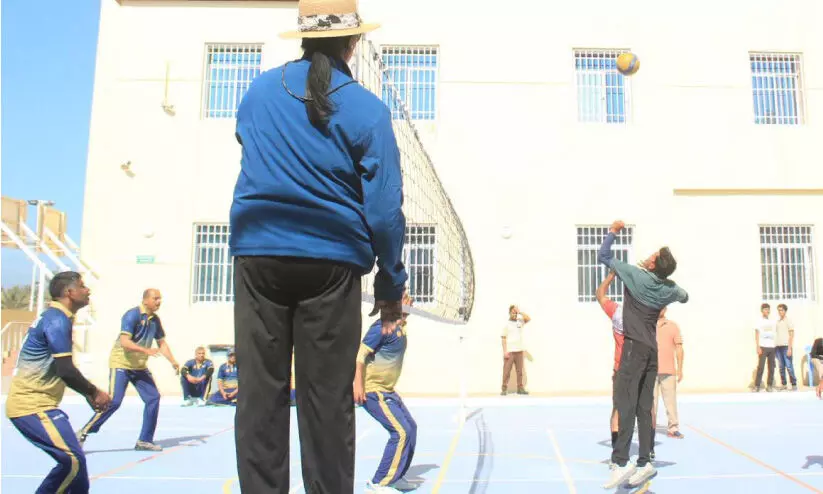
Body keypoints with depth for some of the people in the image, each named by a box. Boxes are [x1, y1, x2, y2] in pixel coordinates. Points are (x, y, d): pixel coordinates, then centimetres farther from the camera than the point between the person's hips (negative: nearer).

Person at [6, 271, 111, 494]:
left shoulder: (55, 317, 15)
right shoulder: (57, 319, -16)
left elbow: (60, 369, 22)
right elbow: (65, 370, -22)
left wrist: (89, 394, 16)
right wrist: (94, 392, -9)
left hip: (37, 403, 10)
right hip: (32, 406, -10)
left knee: (73, 459, 14)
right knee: (73, 461, -13)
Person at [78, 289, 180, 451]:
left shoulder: (155, 320, 4)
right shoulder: (132, 315, -18)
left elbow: (162, 343, 11)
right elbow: (125, 342, -28)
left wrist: (173, 361, -1)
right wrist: (146, 350, -40)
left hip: (140, 366, 7)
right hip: (121, 364, -7)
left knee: (153, 398, -1)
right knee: (114, 402, -14)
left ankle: (144, 441, 7)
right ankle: (83, 433, 5)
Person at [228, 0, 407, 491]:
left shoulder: (259, 91, 7)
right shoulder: (366, 108, -4)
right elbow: (384, 208, -6)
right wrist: (392, 284, 3)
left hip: (258, 253, 3)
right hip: (331, 261, -2)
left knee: (260, 392, 8)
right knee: (327, 396, 6)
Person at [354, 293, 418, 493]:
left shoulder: (401, 329, 9)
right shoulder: (383, 326, -18)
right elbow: (360, 354, -22)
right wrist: (358, 385, -26)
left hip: (387, 390, 10)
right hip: (372, 390, -10)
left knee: (410, 427, 12)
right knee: (401, 432, -14)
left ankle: (395, 477, 24)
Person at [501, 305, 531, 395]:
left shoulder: (520, 322, 11)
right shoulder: (506, 324, 0)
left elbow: (528, 318, -5)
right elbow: (503, 338, -4)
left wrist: (520, 311, -4)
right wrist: (505, 351, -12)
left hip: (519, 350, 4)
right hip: (509, 351, -4)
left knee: (519, 370, 7)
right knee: (507, 370, -4)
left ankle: (520, 388, 11)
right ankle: (504, 389, 0)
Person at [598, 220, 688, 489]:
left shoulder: (636, 275, -8)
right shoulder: (669, 288, 9)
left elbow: (603, 256, -3)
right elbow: (684, 296, 33)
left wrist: (613, 231, 8)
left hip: (634, 347, -7)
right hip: (651, 350, 7)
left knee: (625, 401, -12)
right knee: (644, 407, 8)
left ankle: (621, 463, -18)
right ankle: (644, 463, 10)